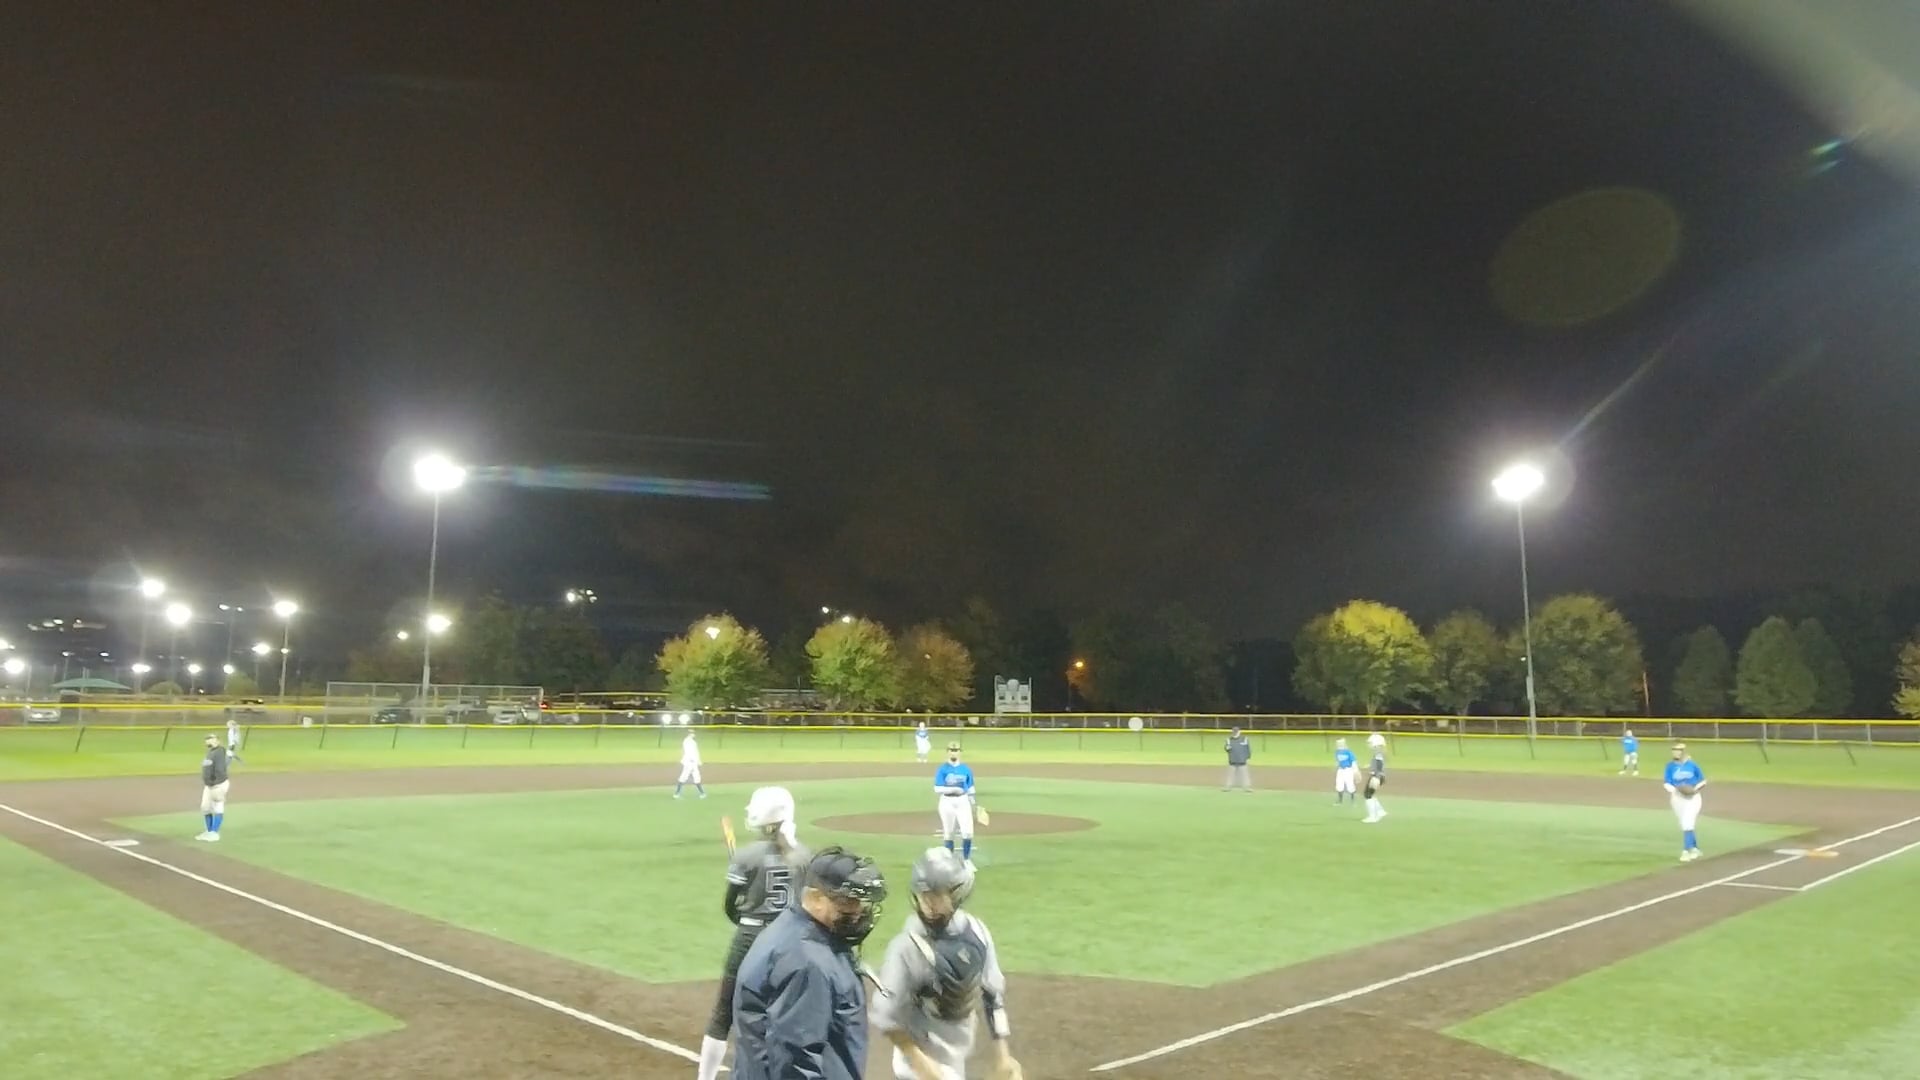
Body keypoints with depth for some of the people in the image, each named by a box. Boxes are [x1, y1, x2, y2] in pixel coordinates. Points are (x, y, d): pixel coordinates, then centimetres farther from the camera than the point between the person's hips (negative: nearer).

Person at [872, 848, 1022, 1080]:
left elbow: (992, 993, 0)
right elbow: (887, 1017, -20)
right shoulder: (907, 947, -26)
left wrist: (1002, 1053, 1)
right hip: (925, 1052, -6)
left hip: (960, 1045, 6)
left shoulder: (976, 932, -10)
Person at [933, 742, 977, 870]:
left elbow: (970, 789, 11)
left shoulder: (966, 769, 6)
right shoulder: (942, 769, -3)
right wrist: (953, 789, -22)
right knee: (949, 834, 5)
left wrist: (973, 804, 8)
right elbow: (937, 789, -10)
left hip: (963, 801, 2)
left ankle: (966, 859, 8)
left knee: (968, 832, -9)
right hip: (947, 802, -2)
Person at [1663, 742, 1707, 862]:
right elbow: (1666, 783, -5)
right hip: (1677, 798, 3)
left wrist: (1695, 789, -16)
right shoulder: (1670, 766, -1)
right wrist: (1674, 790, -25)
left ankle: (1686, 851, -10)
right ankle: (1694, 848, 28)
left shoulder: (1692, 764, -6)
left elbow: (1703, 781, 2)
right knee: (1685, 825, 11)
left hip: (1692, 798, -3)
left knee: (1687, 825, -12)